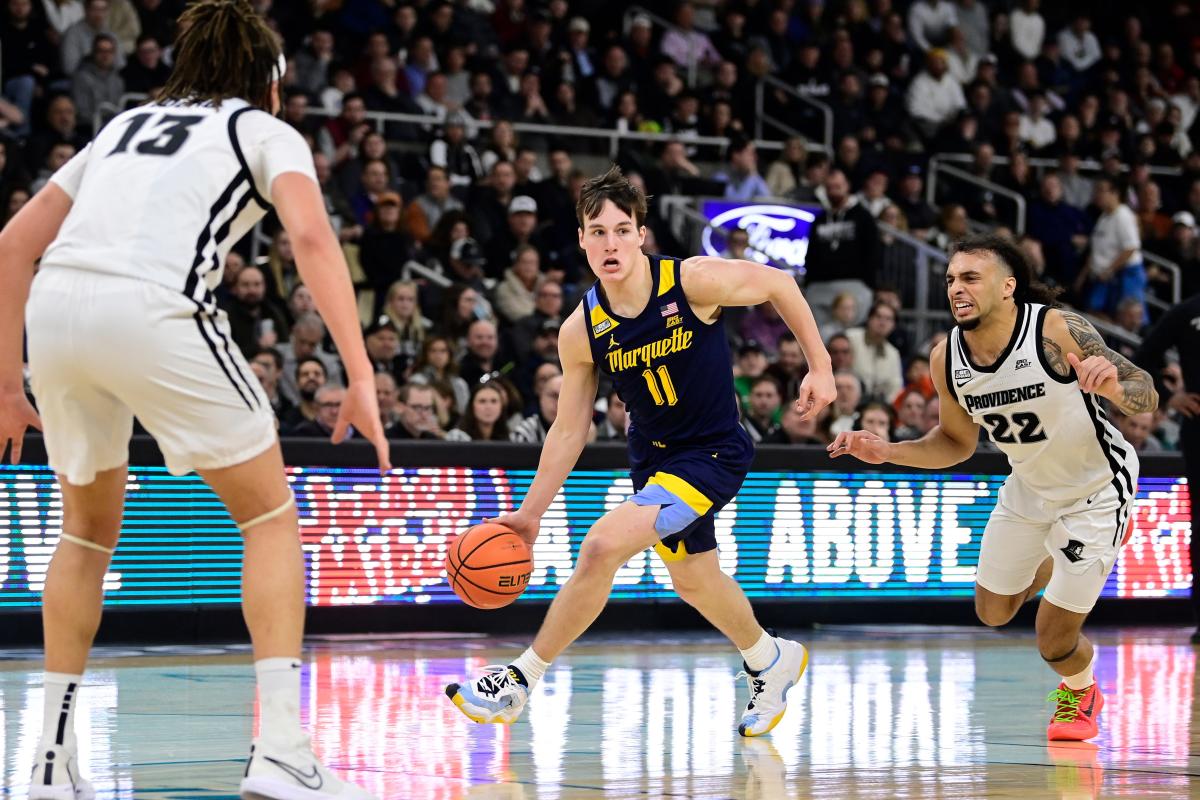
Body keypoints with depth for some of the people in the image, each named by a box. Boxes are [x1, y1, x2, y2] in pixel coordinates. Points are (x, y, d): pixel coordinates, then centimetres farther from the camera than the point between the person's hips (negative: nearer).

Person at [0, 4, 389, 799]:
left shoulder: (127, 124, 32)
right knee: (272, 518, 9)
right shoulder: (268, 134, 18)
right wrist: (362, 377, -9)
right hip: (153, 312, -5)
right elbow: (312, 237, -3)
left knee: (88, 533, 26)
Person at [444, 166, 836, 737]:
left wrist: (819, 366, -4)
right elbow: (569, 430, 0)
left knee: (603, 546, -21)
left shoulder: (695, 281, -22)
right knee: (694, 581, 21)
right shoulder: (581, 331, -11)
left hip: (713, 453, -6)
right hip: (651, 455, 6)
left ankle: (521, 680, -8)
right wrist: (531, 513, -1)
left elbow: (779, 284, -5)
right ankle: (770, 662, 51)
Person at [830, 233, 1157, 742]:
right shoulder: (946, 358, -15)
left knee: (1053, 642, -4)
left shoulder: (1058, 330, -31)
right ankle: (1055, 564, 49)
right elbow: (957, 442, 3)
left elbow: (1147, 400, -26)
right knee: (993, 612, 19)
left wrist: (1112, 387, -49)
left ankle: (1080, 691, 32)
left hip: (1096, 489, -6)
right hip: (1028, 487, 6)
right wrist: (887, 452, -13)